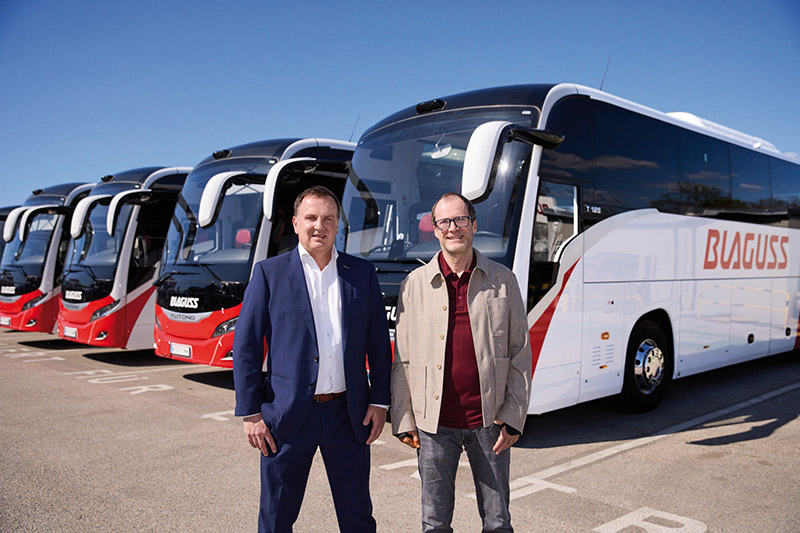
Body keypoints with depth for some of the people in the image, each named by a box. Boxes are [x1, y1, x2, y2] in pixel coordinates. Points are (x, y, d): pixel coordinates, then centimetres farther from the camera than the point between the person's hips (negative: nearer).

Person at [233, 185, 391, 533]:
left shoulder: (362, 273, 6)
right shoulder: (269, 272, -1)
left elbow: (379, 344, 8)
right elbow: (246, 347, -2)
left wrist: (379, 400, 2)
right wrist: (251, 413, -6)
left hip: (348, 414, 2)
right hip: (287, 414, -1)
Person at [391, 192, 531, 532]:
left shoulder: (503, 280, 2)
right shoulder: (415, 284, 2)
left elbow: (520, 354, 3)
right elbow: (402, 360, 4)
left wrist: (513, 416, -2)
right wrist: (403, 421, 2)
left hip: (489, 421, 0)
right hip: (434, 422, 0)